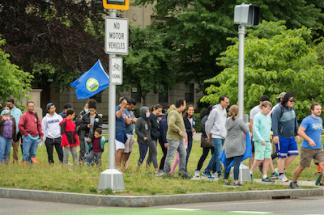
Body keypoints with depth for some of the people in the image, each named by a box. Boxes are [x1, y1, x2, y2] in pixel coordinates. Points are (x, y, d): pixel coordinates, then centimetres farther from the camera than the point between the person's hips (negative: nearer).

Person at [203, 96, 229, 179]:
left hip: (222, 136, 8)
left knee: (216, 155, 11)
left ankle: (207, 171, 18)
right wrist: (209, 135, -1)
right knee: (219, 154, -13)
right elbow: (209, 123, -7)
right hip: (216, 136, -8)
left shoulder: (224, 110, 14)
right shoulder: (215, 110, -11)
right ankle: (219, 172, -12)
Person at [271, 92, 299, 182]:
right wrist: (275, 135, -28)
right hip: (281, 137, -8)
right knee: (282, 156, 0)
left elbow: (295, 122, 19)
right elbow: (274, 122, -22)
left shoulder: (292, 109, 10)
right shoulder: (278, 110, -15)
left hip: (291, 137, 8)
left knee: (294, 153, 5)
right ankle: (281, 175, 12)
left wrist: (297, 133, 20)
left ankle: (283, 169, 20)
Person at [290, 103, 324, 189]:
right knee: (302, 166, 5)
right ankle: (293, 182, 22)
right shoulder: (307, 120, -12)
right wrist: (309, 140, -26)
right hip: (307, 149, -6)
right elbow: (300, 131, -19)